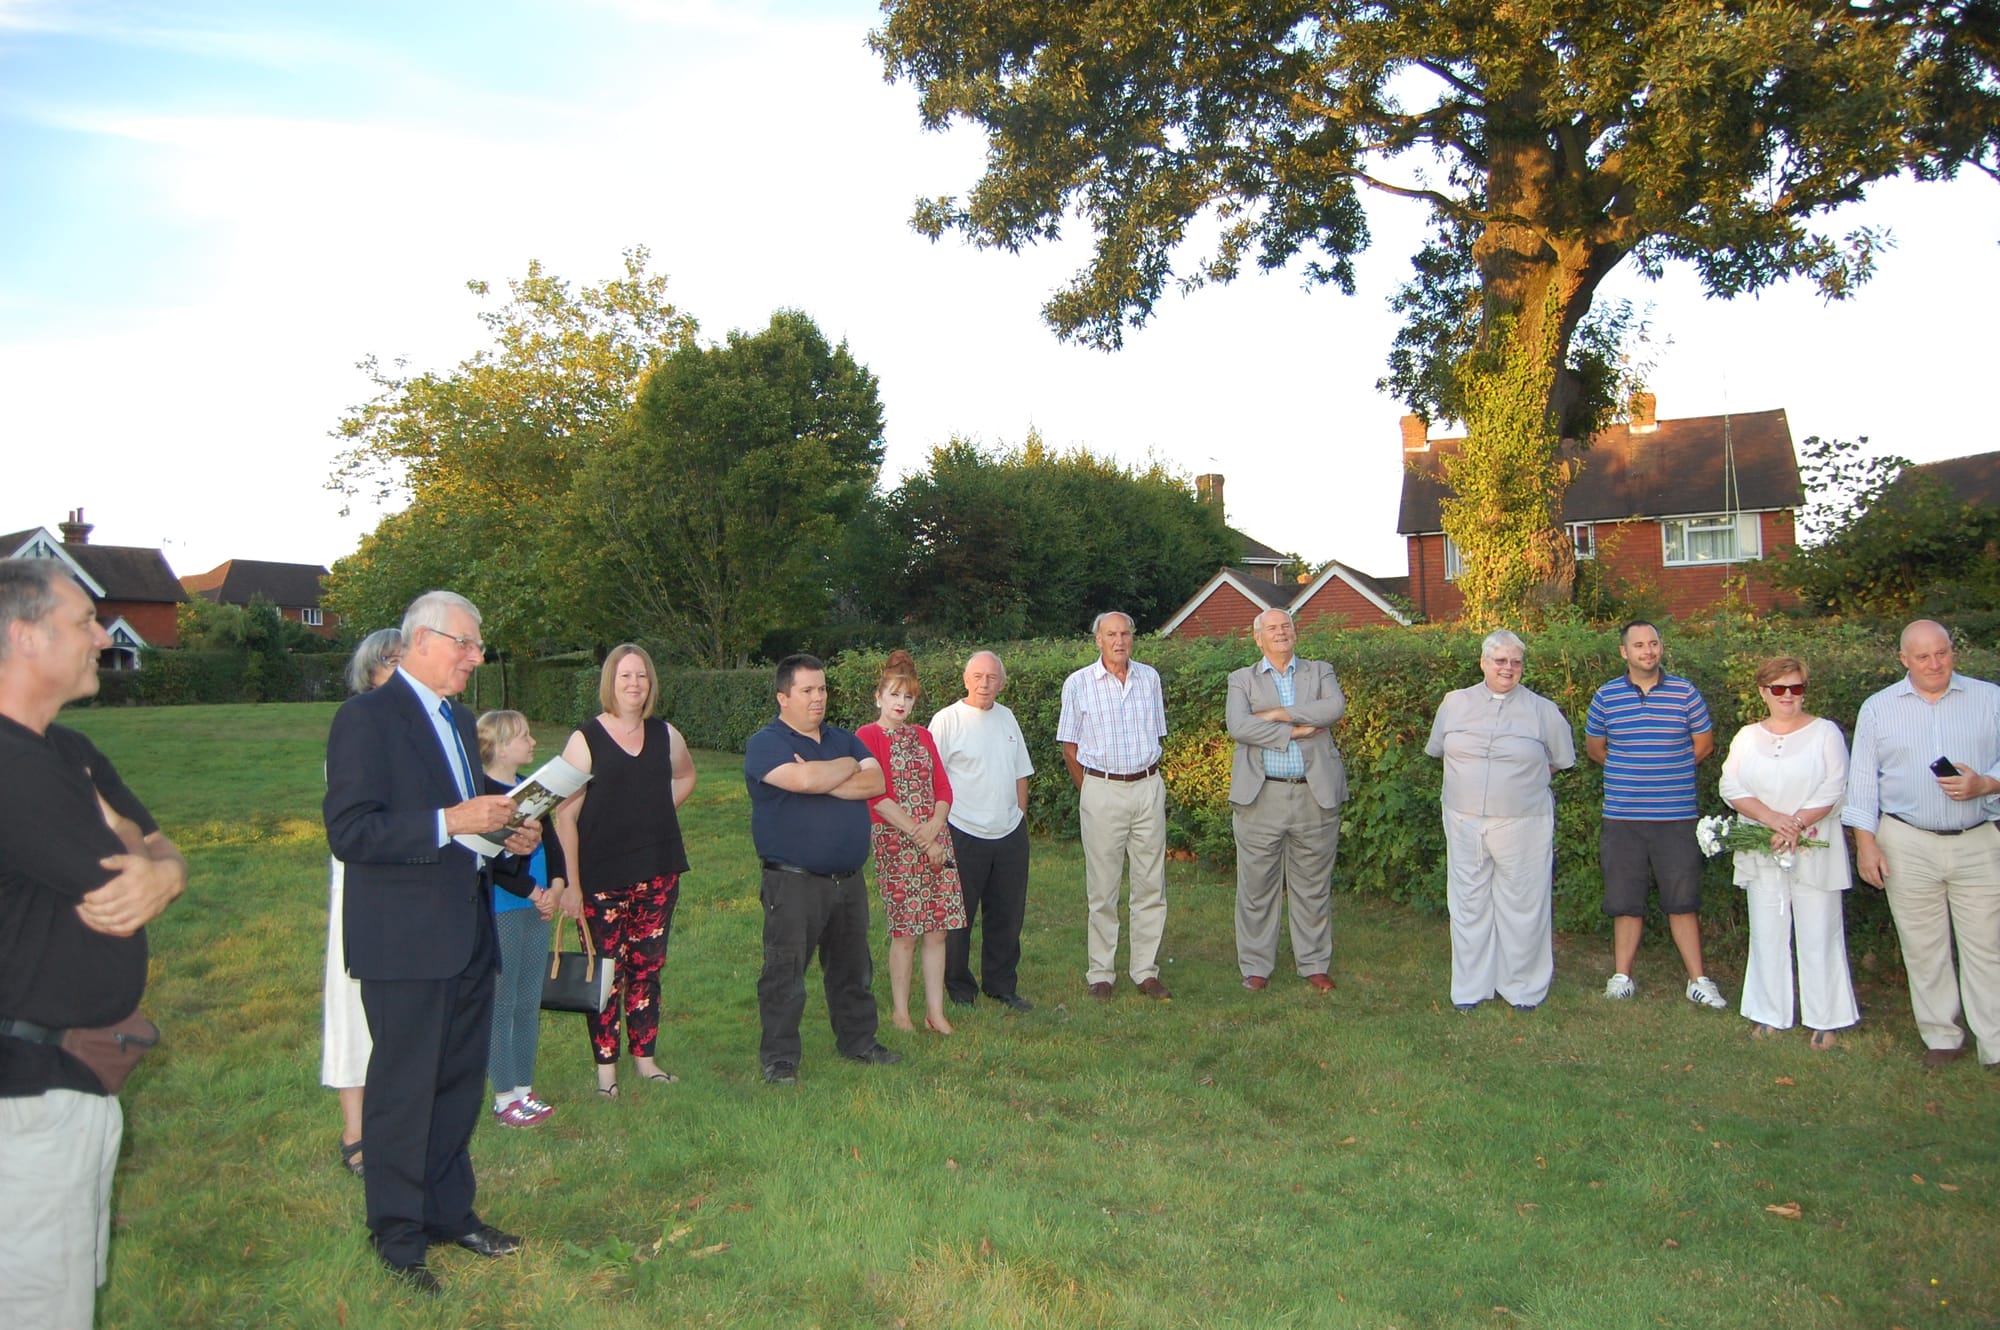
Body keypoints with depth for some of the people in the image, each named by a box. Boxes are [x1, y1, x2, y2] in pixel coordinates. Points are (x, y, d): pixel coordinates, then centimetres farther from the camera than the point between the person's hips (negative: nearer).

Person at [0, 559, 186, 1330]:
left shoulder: (70, 755, 11)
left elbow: (165, 857, 11)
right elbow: (112, 896, -19)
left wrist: (159, 871, -13)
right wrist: (125, 839, 2)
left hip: (62, 1071, 10)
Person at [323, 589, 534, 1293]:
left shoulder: (458, 719, 14)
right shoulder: (366, 717, -13)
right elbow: (348, 833, -19)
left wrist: (506, 833, 4)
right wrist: (451, 823, -26)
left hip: (468, 934, 8)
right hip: (405, 942, -8)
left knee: (459, 1084, 18)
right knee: (402, 1095, 5)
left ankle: (450, 1211, 34)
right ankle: (397, 1237, 21)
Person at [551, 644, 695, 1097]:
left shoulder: (665, 736, 6)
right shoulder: (586, 740, -7)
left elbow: (685, 777, 28)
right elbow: (565, 816, -9)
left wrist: (657, 811, 10)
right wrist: (571, 883, -14)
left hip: (658, 873, 4)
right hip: (602, 877, -4)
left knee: (647, 967, 11)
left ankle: (645, 1057, 22)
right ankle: (606, 1067, 14)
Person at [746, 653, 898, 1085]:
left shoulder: (842, 739, 12)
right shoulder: (765, 743, -8)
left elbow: (875, 782, -3)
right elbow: (804, 779, -26)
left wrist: (823, 781, -16)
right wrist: (847, 767, -7)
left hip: (849, 879, 6)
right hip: (793, 883, -6)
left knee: (853, 967, 17)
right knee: (785, 972, 1)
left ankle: (858, 1041, 32)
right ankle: (779, 1058, 14)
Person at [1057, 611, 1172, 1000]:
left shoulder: (1150, 678, 7)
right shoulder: (1078, 684, -1)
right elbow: (1070, 748, 4)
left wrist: (1146, 776, 10)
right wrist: (1090, 792, 3)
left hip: (1149, 788, 3)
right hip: (1102, 790, -3)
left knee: (1151, 884, 5)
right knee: (1102, 888, 3)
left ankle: (1146, 971, 14)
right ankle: (1100, 973, 13)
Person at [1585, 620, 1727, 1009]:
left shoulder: (1685, 693, 1)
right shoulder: (1606, 696, 3)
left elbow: (1704, 743, 11)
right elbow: (1594, 746, 16)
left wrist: (1669, 771, 6)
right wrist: (1627, 773, 7)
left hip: (1676, 817, -1)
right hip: (1622, 817, 1)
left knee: (1683, 901, 5)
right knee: (1625, 901, 9)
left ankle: (1698, 980, 16)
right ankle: (1621, 976, 18)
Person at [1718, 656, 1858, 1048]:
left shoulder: (1825, 732, 2)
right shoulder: (1747, 737, 9)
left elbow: (1833, 790, -7)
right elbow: (1731, 788, 0)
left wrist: (1796, 824, -18)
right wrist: (1772, 818, -15)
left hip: (1814, 851, -3)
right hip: (1762, 853, 3)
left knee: (1818, 935, 1)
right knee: (1767, 935, 8)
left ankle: (1824, 1019, 11)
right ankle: (1770, 1014, 17)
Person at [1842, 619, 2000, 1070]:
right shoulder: (1878, 708, 6)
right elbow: (1863, 779, 5)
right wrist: (1865, 842, -2)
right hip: (1908, 844, 0)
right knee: (1923, 948, 7)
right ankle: (1942, 1038, 18)